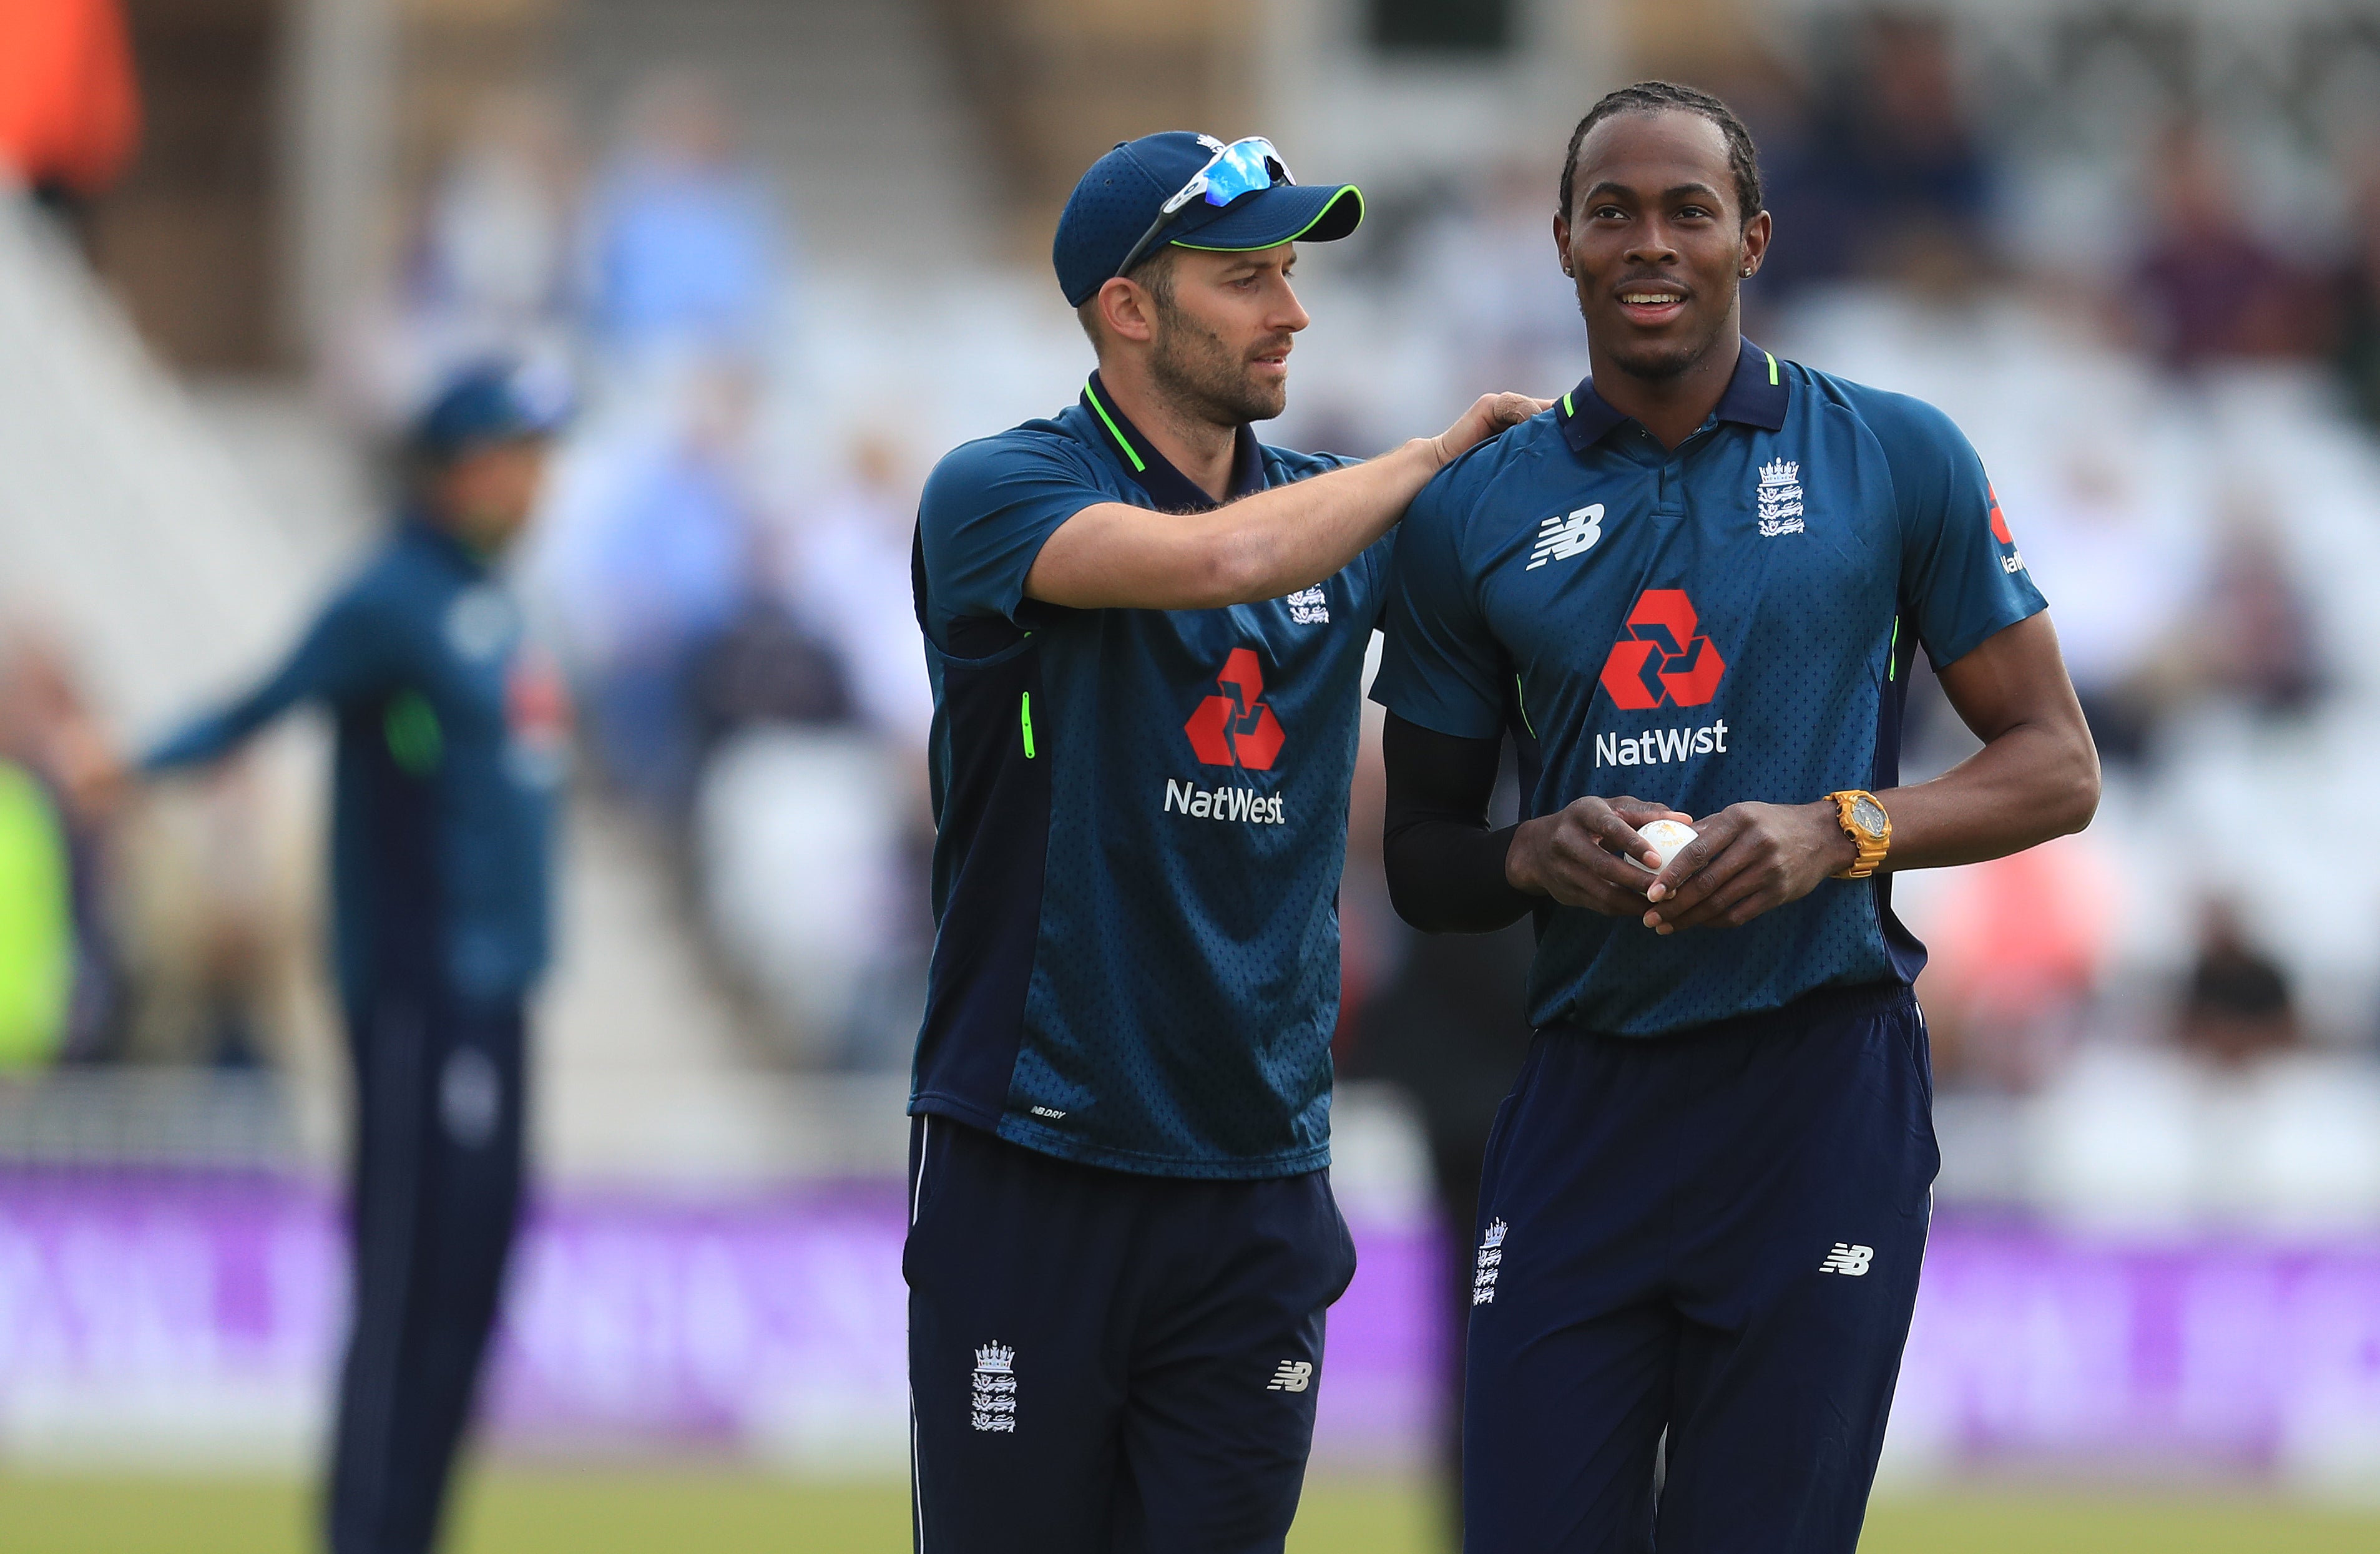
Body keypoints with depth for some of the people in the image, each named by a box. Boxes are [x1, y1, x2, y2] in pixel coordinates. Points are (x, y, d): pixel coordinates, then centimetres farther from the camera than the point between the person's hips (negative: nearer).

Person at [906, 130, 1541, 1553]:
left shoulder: (1341, 511, 11)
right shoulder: (996, 496, -7)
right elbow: (1224, 557, -23)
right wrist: (1436, 453, -9)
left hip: (1259, 1175, 5)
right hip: (1032, 1163, -5)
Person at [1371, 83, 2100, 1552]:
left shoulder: (1896, 461, 2)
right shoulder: (1471, 515, 8)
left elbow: (2057, 768, 4)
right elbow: (1421, 853, 14)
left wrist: (1839, 833, -13)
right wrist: (1535, 857, -9)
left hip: (1824, 1096, -2)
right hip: (1586, 1101, 2)